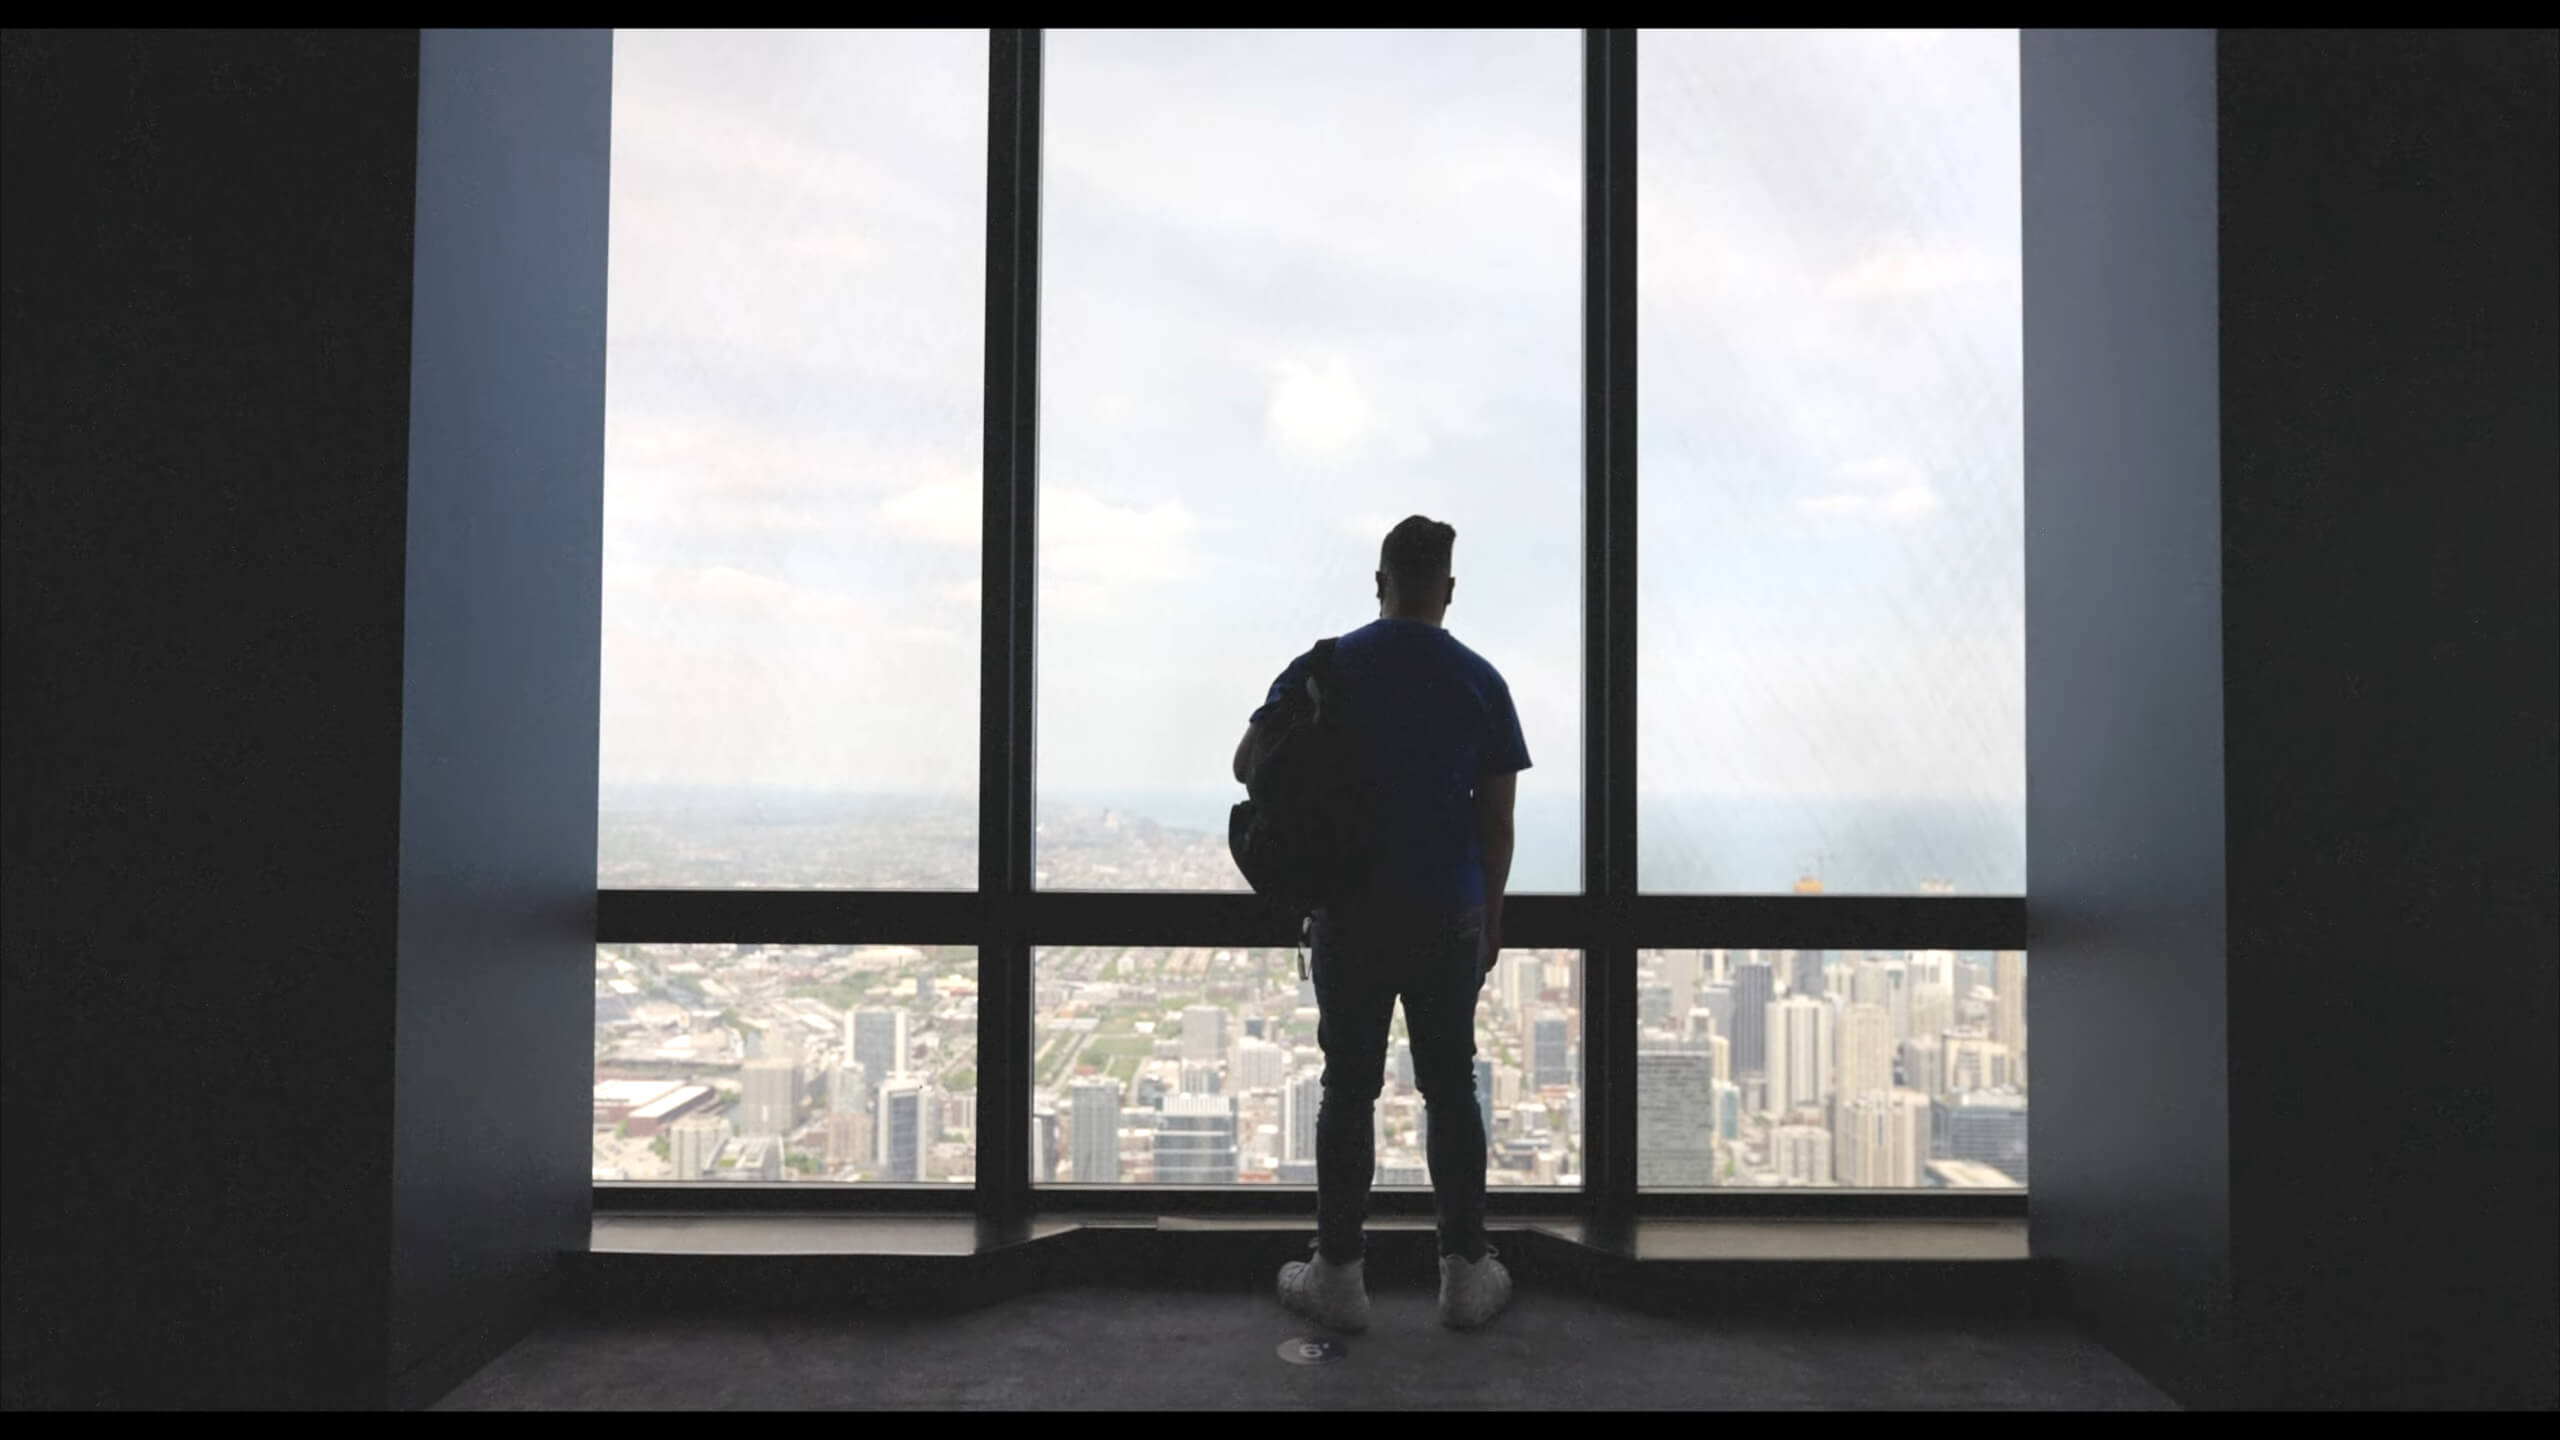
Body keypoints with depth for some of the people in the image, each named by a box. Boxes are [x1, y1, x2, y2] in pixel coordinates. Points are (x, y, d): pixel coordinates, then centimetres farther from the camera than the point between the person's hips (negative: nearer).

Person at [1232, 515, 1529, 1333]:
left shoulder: (1323, 668, -2)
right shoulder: (1479, 682, -2)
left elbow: (1247, 765, 2)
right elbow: (1497, 821, 0)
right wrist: (1490, 920, 10)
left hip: (1350, 913, 0)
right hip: (1450, 918, 0)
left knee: (1348, 1090, 6)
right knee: (1450, 1090, 9)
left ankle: (1337, 1277, 12)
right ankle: (1465, 1273, 16)